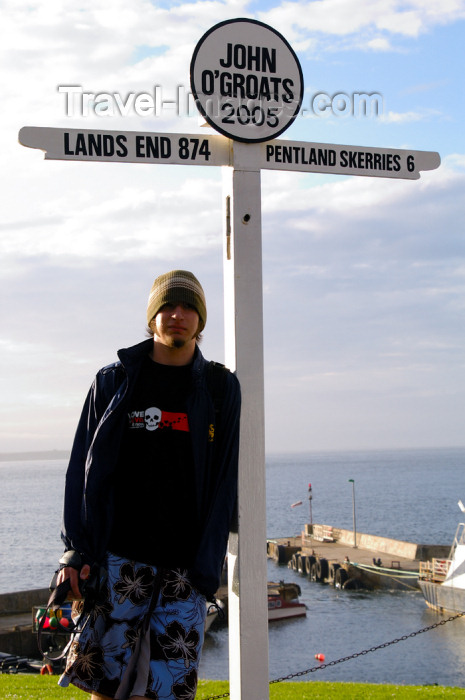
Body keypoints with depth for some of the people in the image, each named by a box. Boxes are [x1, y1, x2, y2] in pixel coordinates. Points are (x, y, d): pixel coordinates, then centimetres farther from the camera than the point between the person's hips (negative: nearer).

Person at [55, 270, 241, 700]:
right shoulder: (113, 381, 8)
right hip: (119, 556, 0)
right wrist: (75, 550, -3)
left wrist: (206, 568, -3)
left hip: (185, 565, 0)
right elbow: (82, 469, 7)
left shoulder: (220, 388, 7)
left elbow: (224, 482, 4)